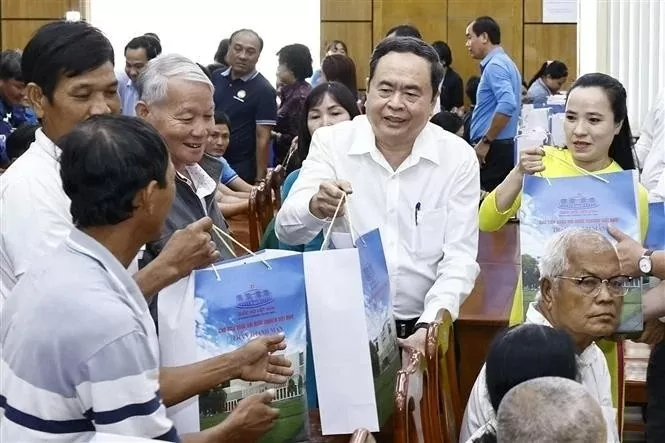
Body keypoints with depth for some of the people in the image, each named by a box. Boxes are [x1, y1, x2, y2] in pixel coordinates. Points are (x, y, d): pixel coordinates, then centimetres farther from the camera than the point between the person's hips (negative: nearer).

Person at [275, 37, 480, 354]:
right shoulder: (331, 142, 0)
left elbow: (459, 256, -1)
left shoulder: (458, 157, 1)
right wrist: (316, 207, -28)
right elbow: (287, 231, -7)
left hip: (419, 329, 1)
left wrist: (431, 325, -15)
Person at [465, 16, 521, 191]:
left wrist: (486, 142, -21)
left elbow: (507, 105, -28)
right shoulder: (503, 63, 18)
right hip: (501, 147, 10)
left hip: (493, 149, -10)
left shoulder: (495, 65, -13)